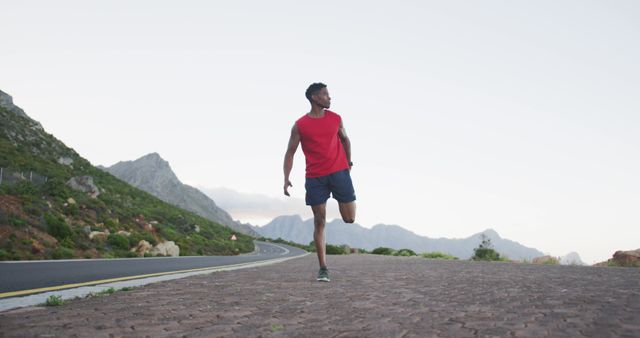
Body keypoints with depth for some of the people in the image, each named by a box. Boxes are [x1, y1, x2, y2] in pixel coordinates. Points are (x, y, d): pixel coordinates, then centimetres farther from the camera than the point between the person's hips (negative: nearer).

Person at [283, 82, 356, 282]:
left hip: (339, 172, 2)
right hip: (314, 177, -1)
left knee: (349, 219, 1)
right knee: (319, 222, -2)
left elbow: (345, 140, 22)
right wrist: (286, 178, -10)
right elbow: (290, 153, 2)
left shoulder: (335, 119, 7)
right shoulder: (300, 125, 0)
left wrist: (349, 163, 23)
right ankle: (323, 268, 5)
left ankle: (342, 200, 37)